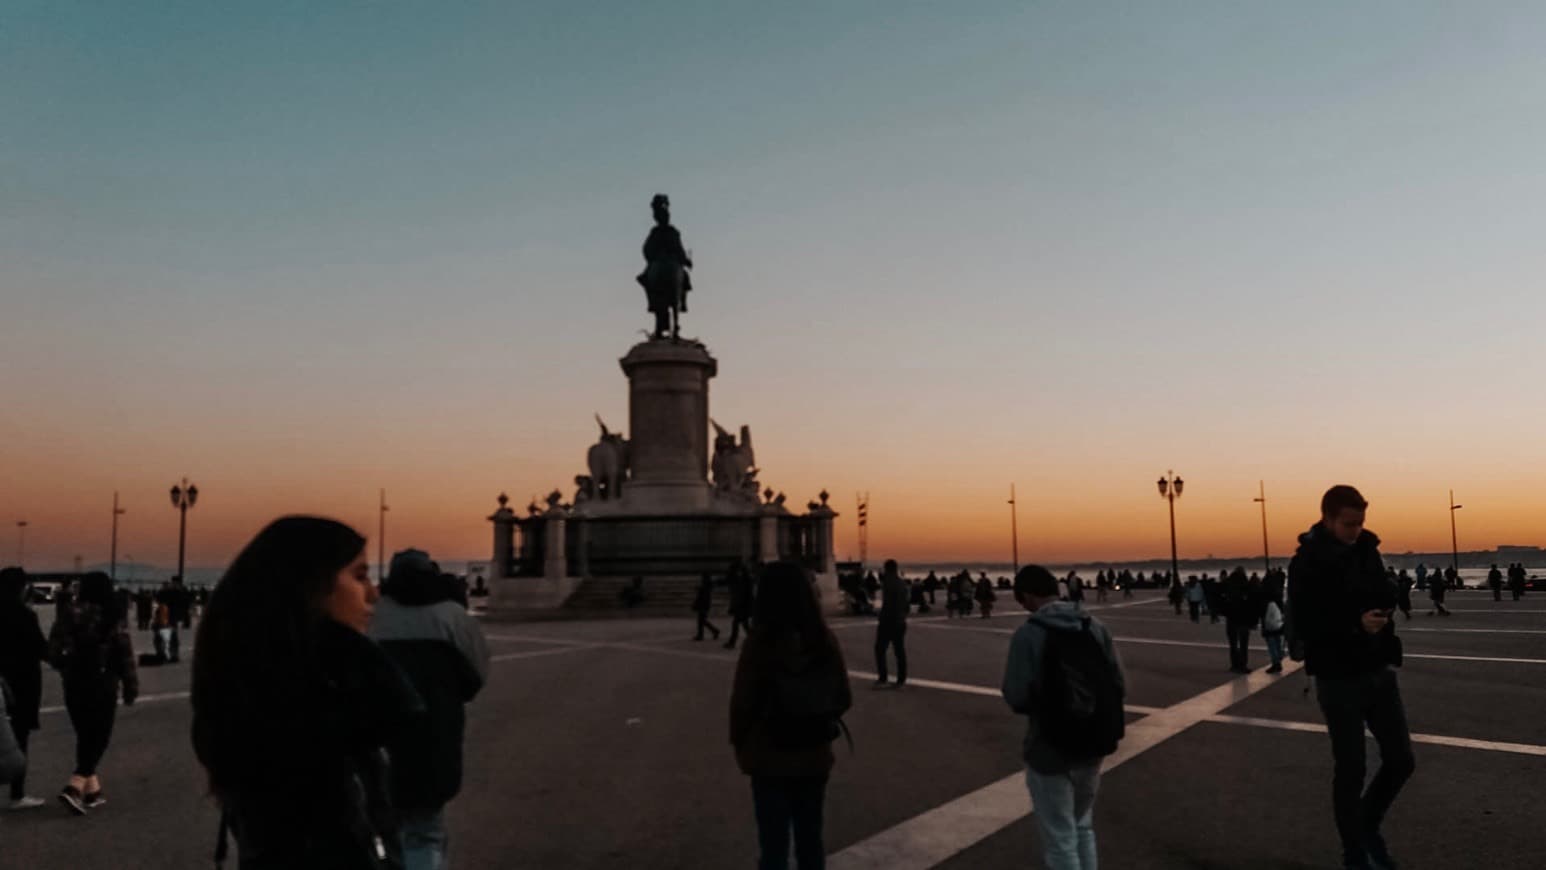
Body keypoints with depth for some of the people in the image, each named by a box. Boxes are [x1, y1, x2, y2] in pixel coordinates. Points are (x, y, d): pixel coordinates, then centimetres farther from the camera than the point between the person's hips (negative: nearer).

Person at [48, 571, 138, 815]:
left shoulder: (69, 615, -1)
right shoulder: (114, 618, -10)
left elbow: (53, 651, 2)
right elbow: (125, 655, -9)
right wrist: (131, 688, 0)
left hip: (74, 685, 4)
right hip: (103, 686, -4)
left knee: (85, 736, 16)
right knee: (99, 737, 4)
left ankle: (92, 789, 22)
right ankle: (75, 787, -11)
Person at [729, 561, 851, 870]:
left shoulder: (759, 643, -19)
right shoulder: (825, 639, -7)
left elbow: (743, 703, -12)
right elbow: (843, 699, 1)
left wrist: (739, 743, 5)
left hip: (770, 759, -3)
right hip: (814, 757, 3)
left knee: (774, 844, 9)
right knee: (810, 837, 19)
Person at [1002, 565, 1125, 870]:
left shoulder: (1028, 633, -16)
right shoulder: (1095, 626, -2)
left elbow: (1016, 698, -18)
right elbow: (1119, 685, -2)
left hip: (1050, 752, -5)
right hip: (1092, 746, 5)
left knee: (1059, 839, 9)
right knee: (1083, 828, 24)